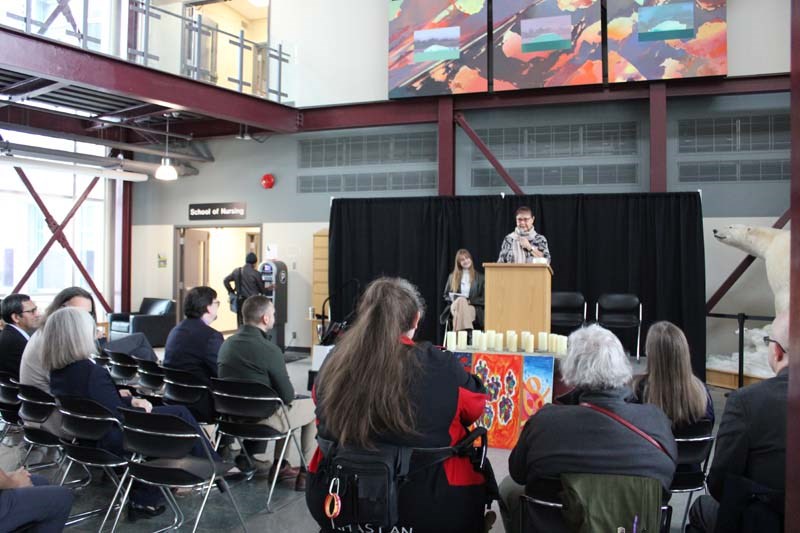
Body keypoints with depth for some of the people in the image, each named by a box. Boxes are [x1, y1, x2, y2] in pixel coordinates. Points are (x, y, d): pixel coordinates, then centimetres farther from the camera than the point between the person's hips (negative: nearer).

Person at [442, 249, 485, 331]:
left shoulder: (479, 277, 11)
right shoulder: (452, 276, 17)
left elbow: (483, 298, 6)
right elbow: (446, 295, 21)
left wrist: (470, 301, -9)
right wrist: (453, 299, -1)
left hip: (473, 308, -2)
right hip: (455, 307, 2)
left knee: (462, 302, -37)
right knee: (461, 300, -35)